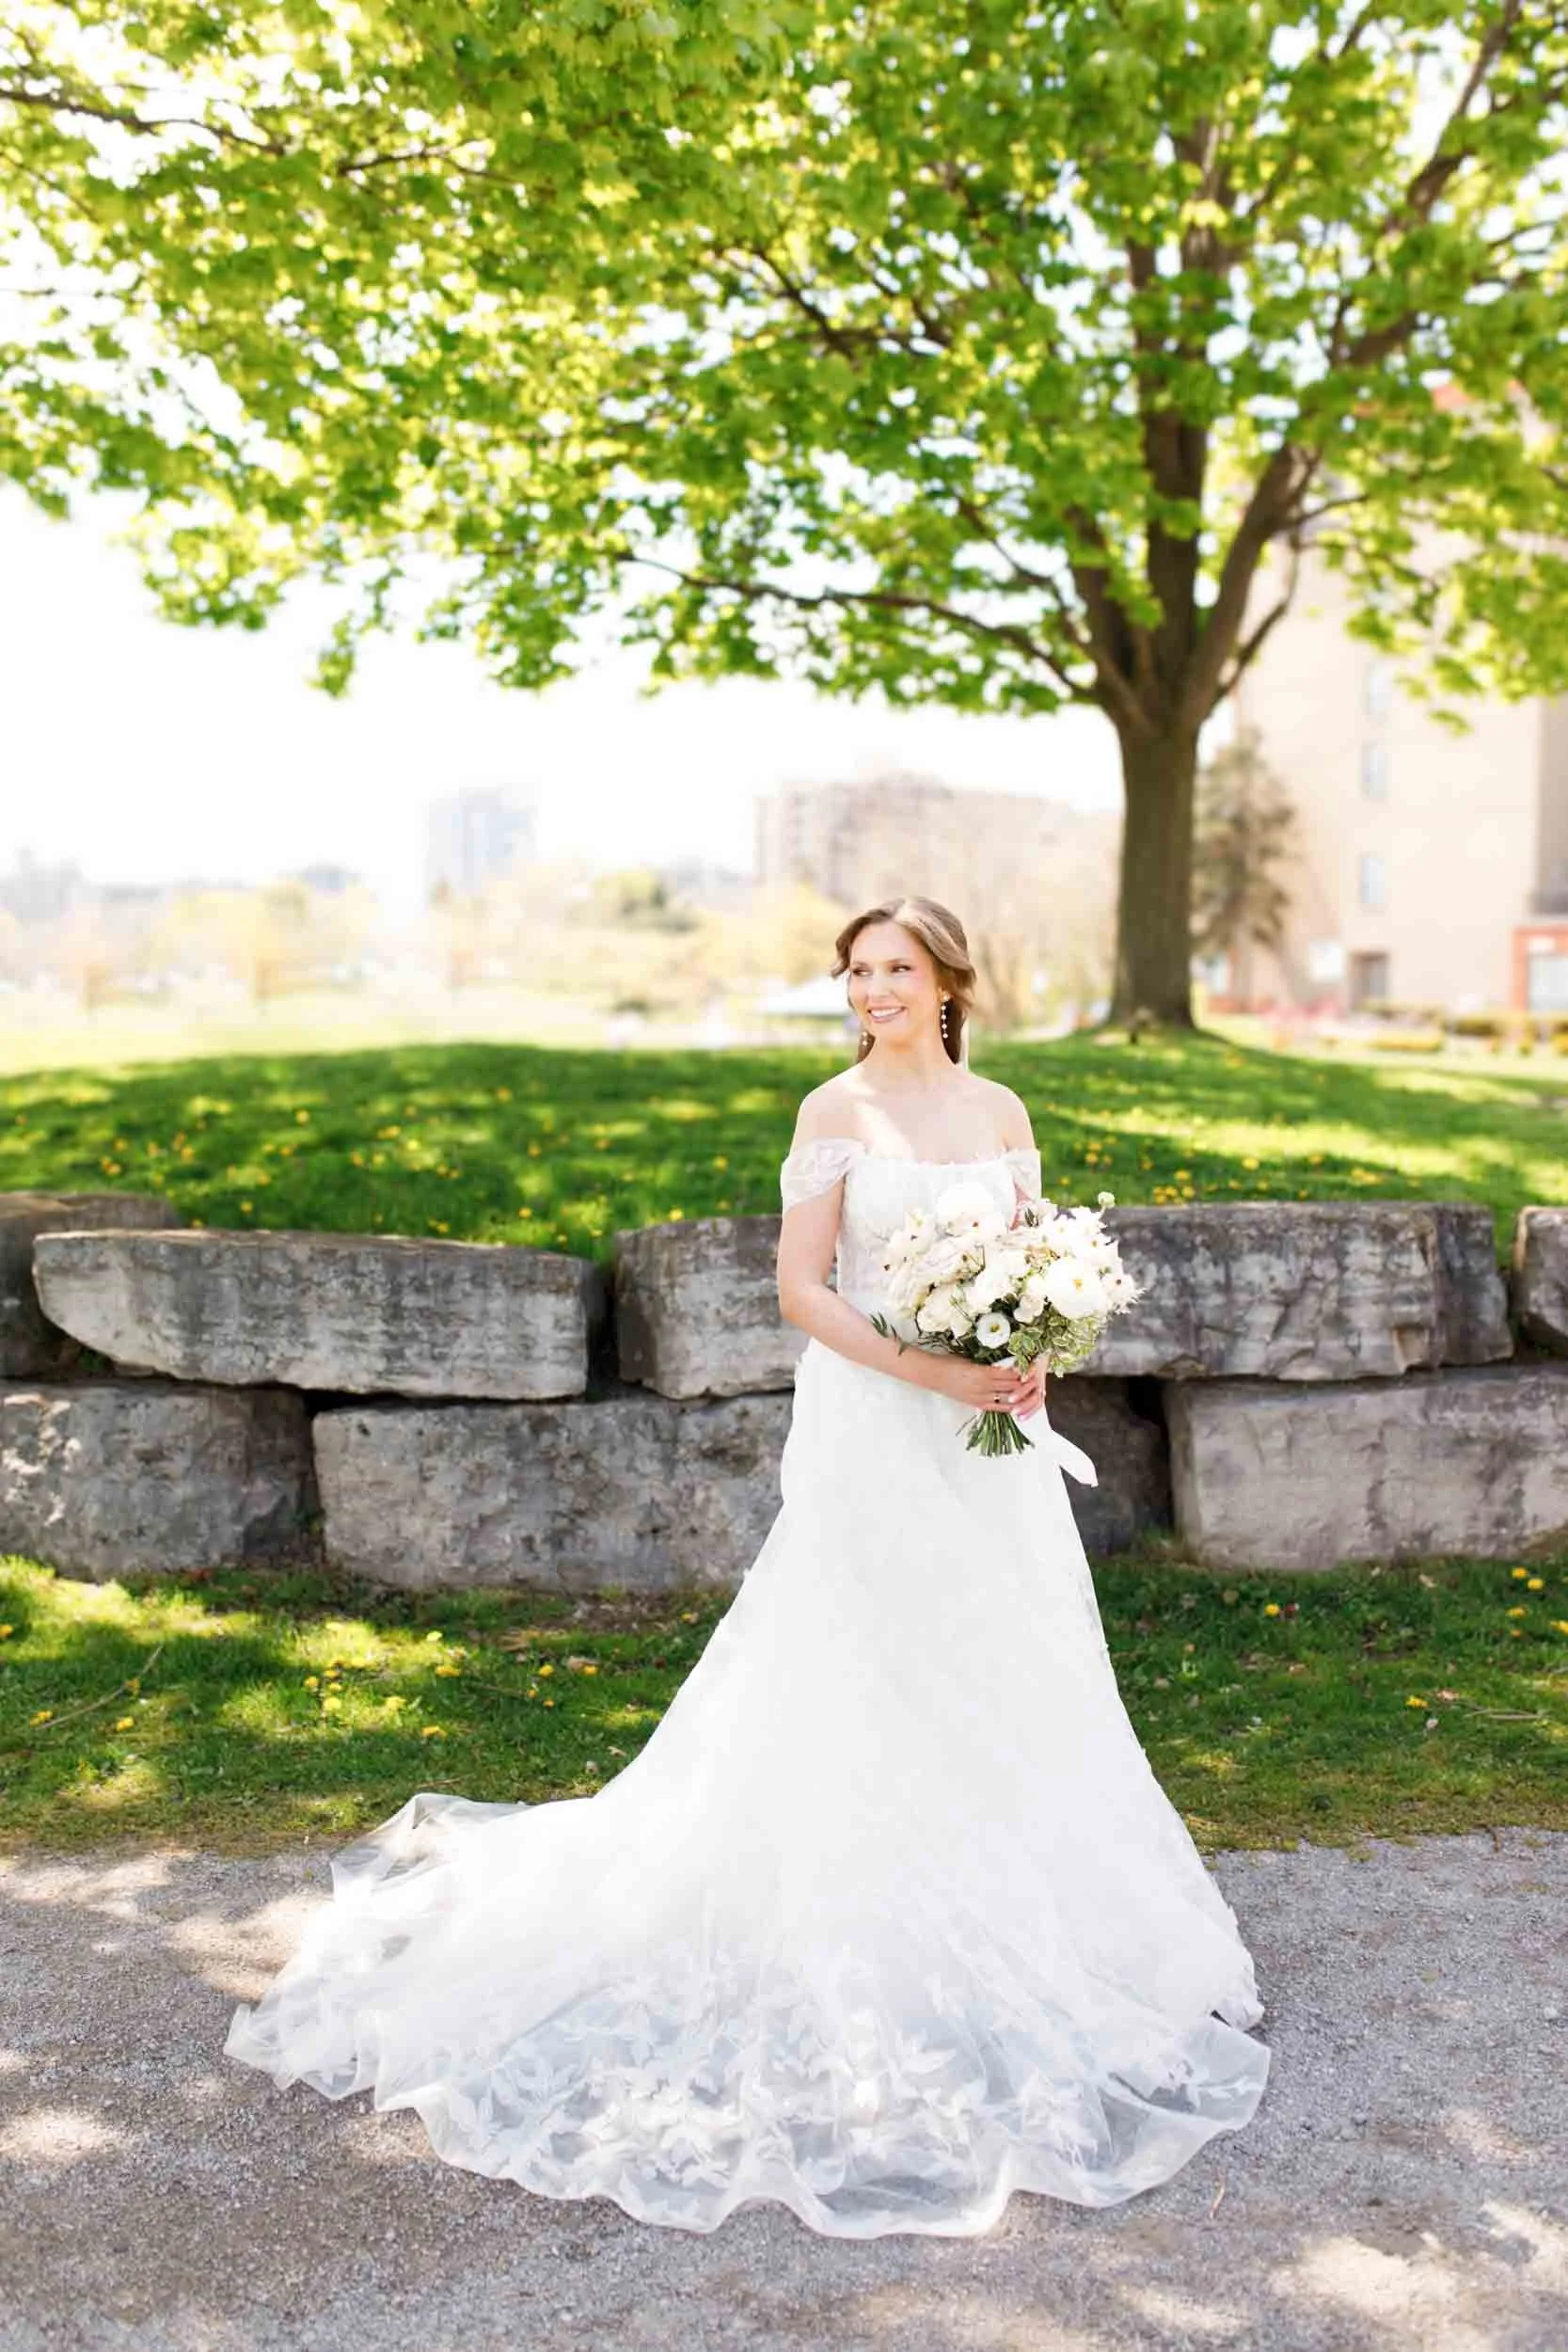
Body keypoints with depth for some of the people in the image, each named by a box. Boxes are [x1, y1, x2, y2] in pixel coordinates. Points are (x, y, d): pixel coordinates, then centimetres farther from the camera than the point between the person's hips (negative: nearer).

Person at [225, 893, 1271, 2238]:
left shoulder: (1000, 1111, 7)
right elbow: (802, 1287, -10)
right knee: (861, 1683, 2)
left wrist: (1031, 1359, -8)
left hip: (992, 1438, 5)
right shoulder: (836, 1111, -6)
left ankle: (996, 1916, 32)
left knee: (1003, 1679, 13)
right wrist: (927, 1371, -20)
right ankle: (864, 1937, 18)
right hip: (873, 1433, -5)